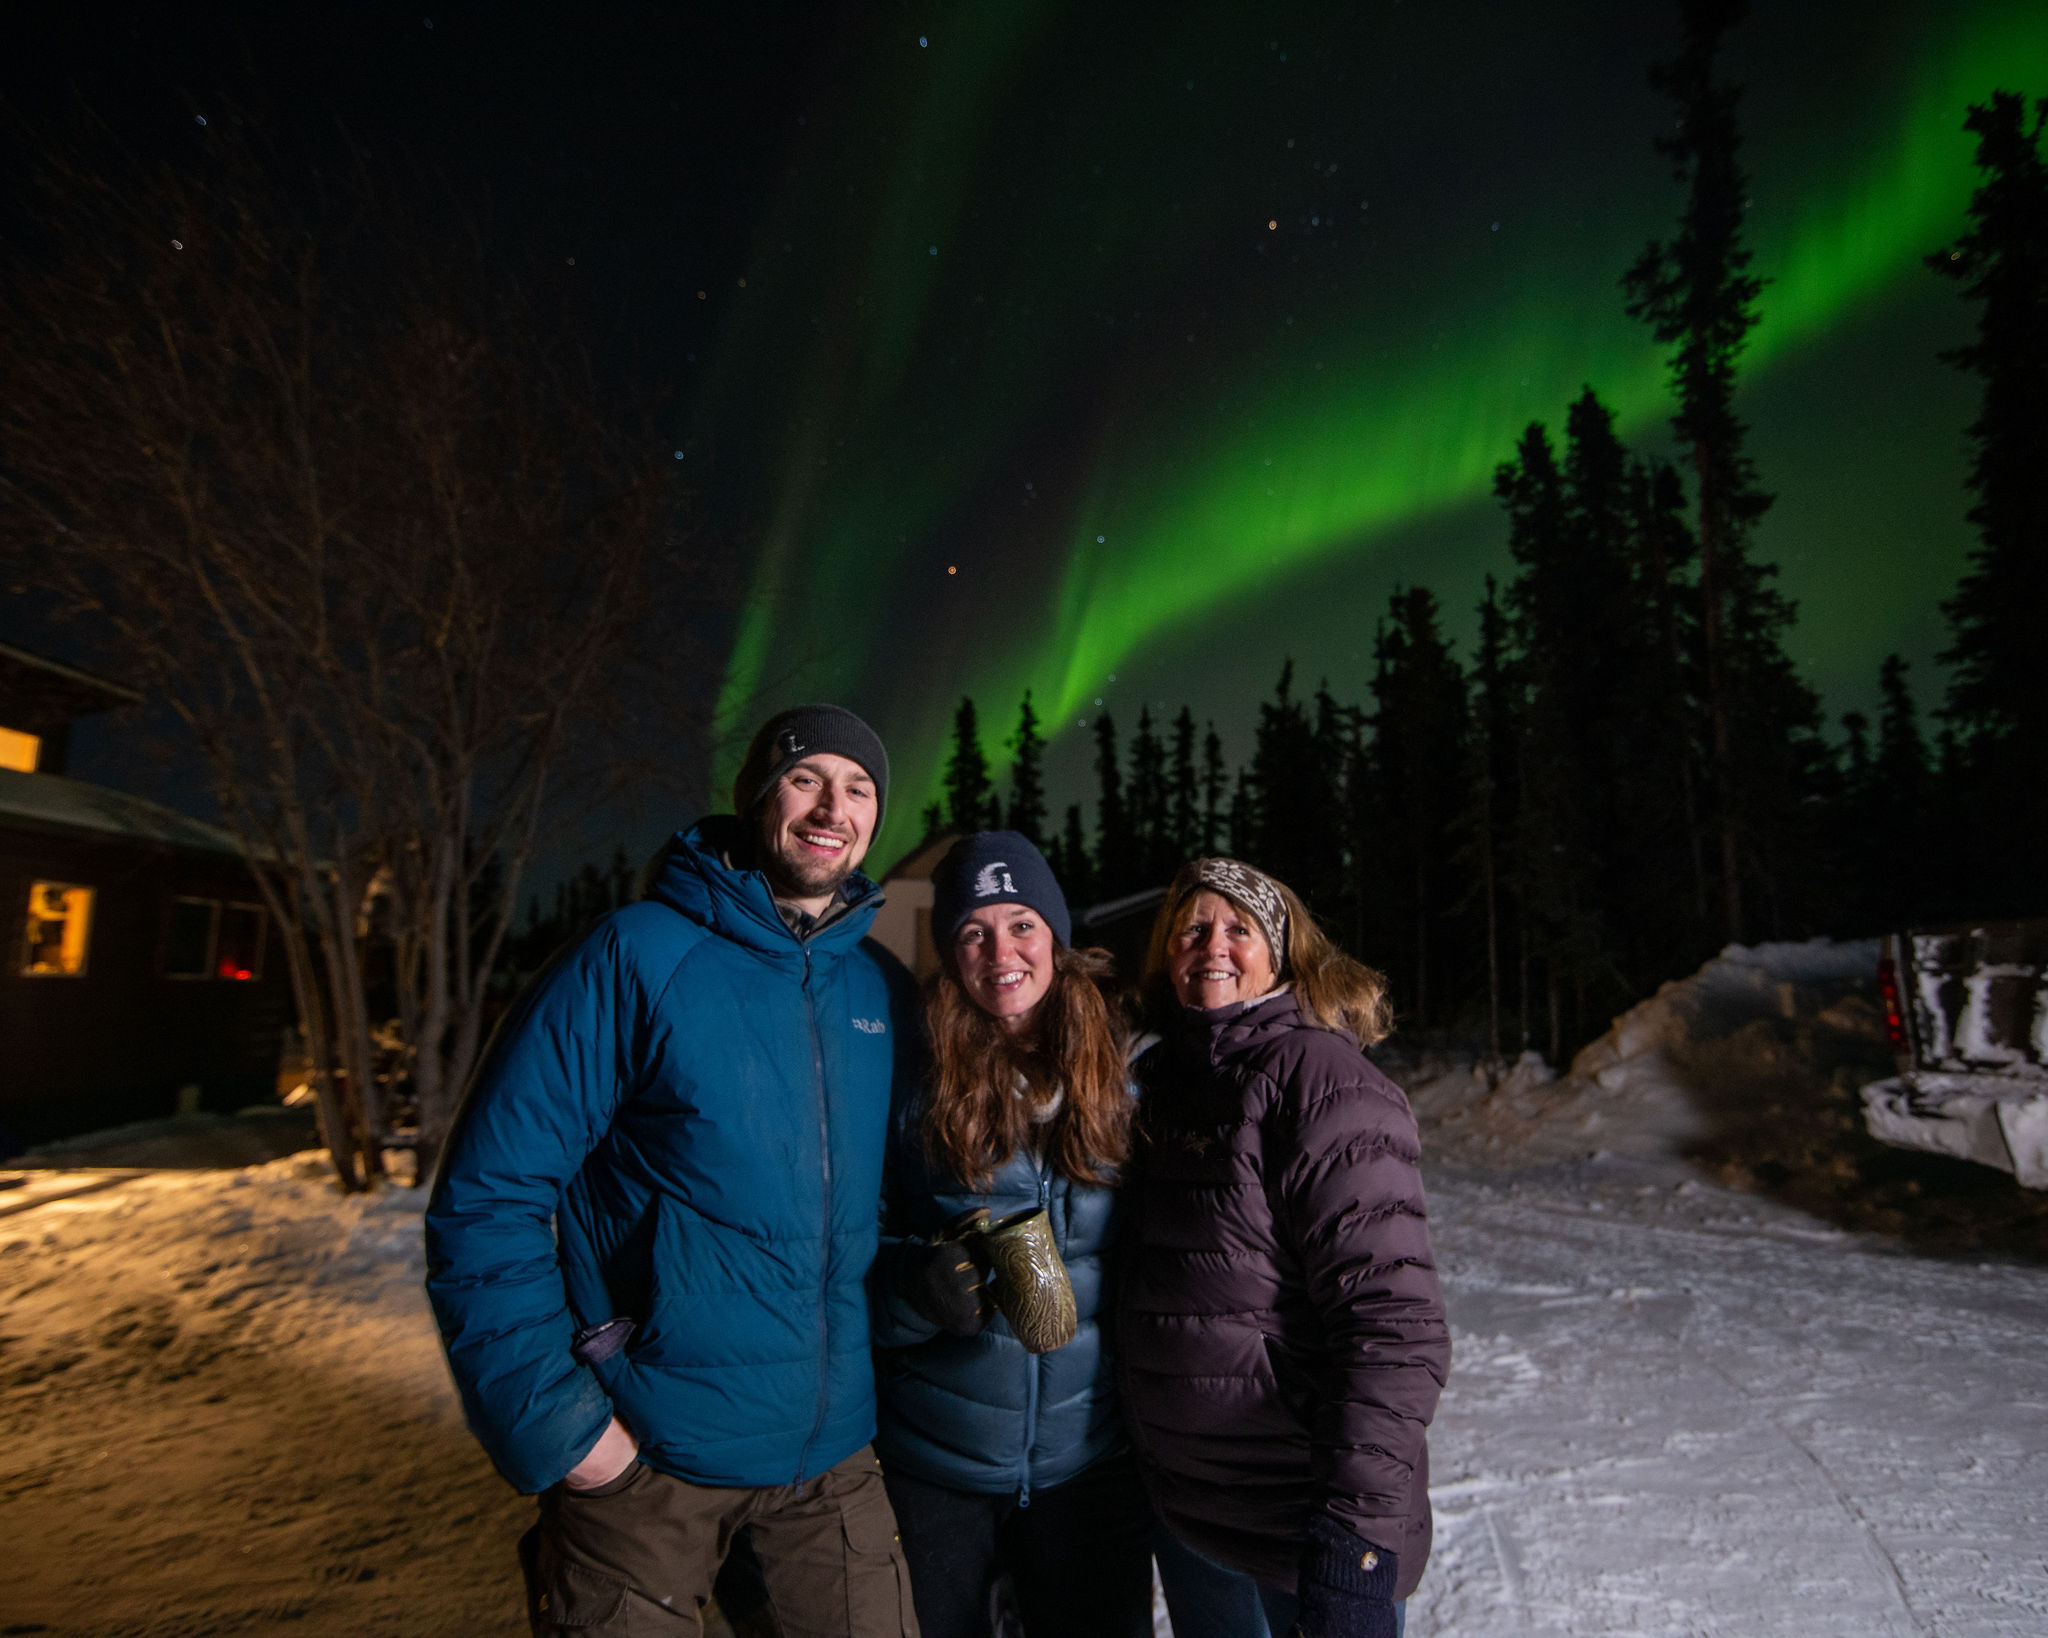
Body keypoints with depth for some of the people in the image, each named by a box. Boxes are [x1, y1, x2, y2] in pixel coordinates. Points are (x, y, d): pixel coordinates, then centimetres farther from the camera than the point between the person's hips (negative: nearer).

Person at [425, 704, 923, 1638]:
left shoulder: (887, 993, 1)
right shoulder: (636, 955, -13)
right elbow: (485, 1200, -12)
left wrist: (887, 1364, 8)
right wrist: (554, 1421, -14)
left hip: (834, 1449, 4)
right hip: (644, 1455, -4)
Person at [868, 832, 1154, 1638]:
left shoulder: (1126, 1079, -7)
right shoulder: (910, 1085, -12)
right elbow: (857, 1262, -6)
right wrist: (920, 1288, -25)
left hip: (1091, 1463, 1)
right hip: (932, 1466, -1)